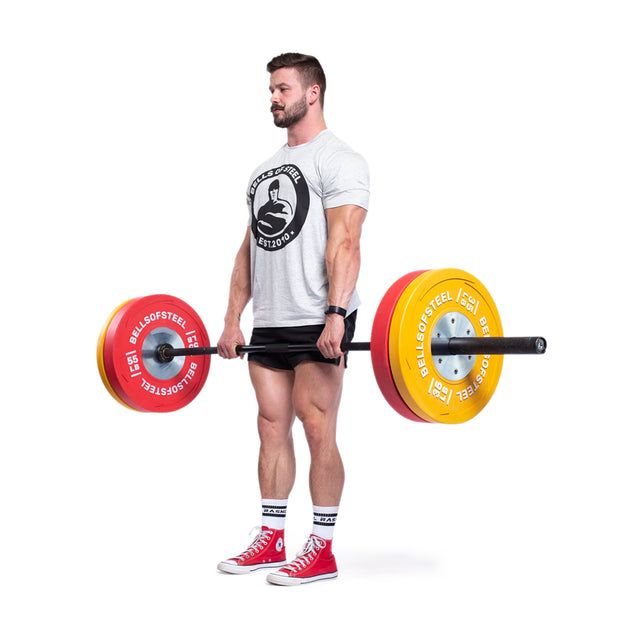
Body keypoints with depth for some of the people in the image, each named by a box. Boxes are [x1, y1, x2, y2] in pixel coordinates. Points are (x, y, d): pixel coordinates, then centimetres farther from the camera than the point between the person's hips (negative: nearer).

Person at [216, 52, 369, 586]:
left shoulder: (338, 161, -5)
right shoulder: (266, 169, 20)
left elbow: (344, 243, -16)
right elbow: (250, 247, 19)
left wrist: (335, 315, -26)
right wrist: (233, 320, 13)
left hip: (316, 321, -8)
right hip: (270, 322, 8)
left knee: (318, 429, -5)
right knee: (272, 427, 9)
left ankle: (322, 550, 3)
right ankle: (271, 540, 17)